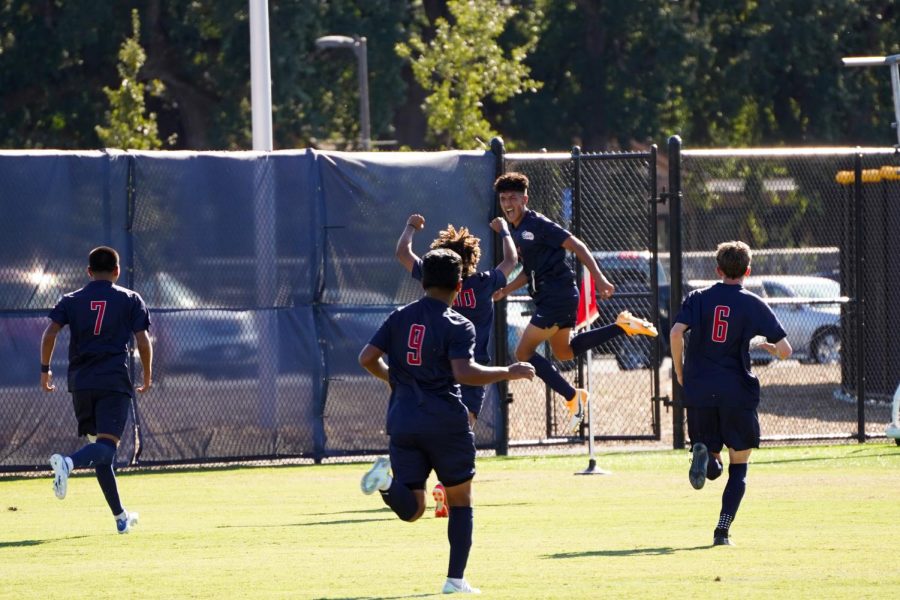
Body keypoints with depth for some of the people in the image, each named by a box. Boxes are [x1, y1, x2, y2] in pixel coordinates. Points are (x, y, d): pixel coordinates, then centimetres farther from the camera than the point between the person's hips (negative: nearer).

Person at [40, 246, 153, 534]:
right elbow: (143, 341, 0)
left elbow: (49, 334, -2)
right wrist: (147, 377, 13)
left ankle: (120, 516, 16)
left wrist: (45, 369, 7)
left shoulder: (71, 301, 10)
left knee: (99, 446, 13)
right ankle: (69, 462, -46)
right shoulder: (130, 300, 6)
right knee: (106, 447, -13)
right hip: (115, 381, -3)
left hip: (80, 382, 3)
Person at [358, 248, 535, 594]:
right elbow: (463, 372, -21)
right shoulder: (458, 326, -8)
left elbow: (367, 358, 7)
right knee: (460, 501, 14)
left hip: (402, 420, 4)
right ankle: (455, 578, 9)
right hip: (445, 423, -4)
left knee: (412, 509, 2)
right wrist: (508, 373, -11)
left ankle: (388, 481, -29)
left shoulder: (399, 318, 8)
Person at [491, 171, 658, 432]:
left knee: (524, 352, -10)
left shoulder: (538, 225, -14)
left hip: (558, 296, -10)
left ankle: (571, 396, -4)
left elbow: (576, 245, -18)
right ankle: (621, 326, 27)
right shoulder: (517, 231, 13)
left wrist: (599, 278, -25)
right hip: (546, 298, 10)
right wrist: (505, 290, 14)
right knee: (563, 352, 26)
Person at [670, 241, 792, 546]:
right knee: (739, 466, 11)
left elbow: (676, 332, -11)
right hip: (737, 393, -2)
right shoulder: (754, 305, 1)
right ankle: (723, 530, -5)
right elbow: (785, 350, -2)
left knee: (712, 468, 14)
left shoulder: (698, 298, 5)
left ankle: (702, 451, -23)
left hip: (699, 392, 2)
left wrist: (680, 371, 3)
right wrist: (771, 348, 21)